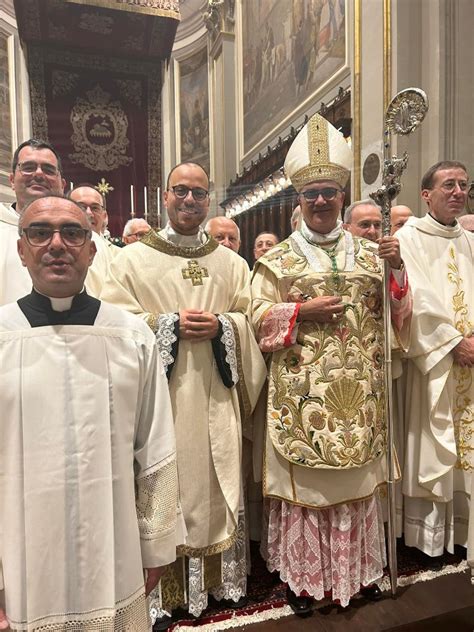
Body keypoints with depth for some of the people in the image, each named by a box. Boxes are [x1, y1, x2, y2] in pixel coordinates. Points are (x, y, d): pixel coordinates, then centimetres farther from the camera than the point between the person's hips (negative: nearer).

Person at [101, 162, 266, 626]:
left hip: (215, 396, 3)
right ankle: (162, 591, 24)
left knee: (216, 485, 12)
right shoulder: (132, 258, 4)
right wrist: (170, 324, -15)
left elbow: (251, 321, 8)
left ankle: (217, 580, 32)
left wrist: (220, 326, -12)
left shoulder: (231, 262, 12)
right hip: (159, 394, -2)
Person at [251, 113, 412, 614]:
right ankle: (301, 575, 27)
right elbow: (259, 319, -3)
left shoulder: (370, 253, 10)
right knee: (303, 481, 6)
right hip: (302, 395, -2)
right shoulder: (277, 260, 2)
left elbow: (398, 317, 8)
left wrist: (396, 269, -6)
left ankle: (359, 568, 36)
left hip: (359, 394, 3)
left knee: (358, 478, 14)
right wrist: (302, 311, -15)